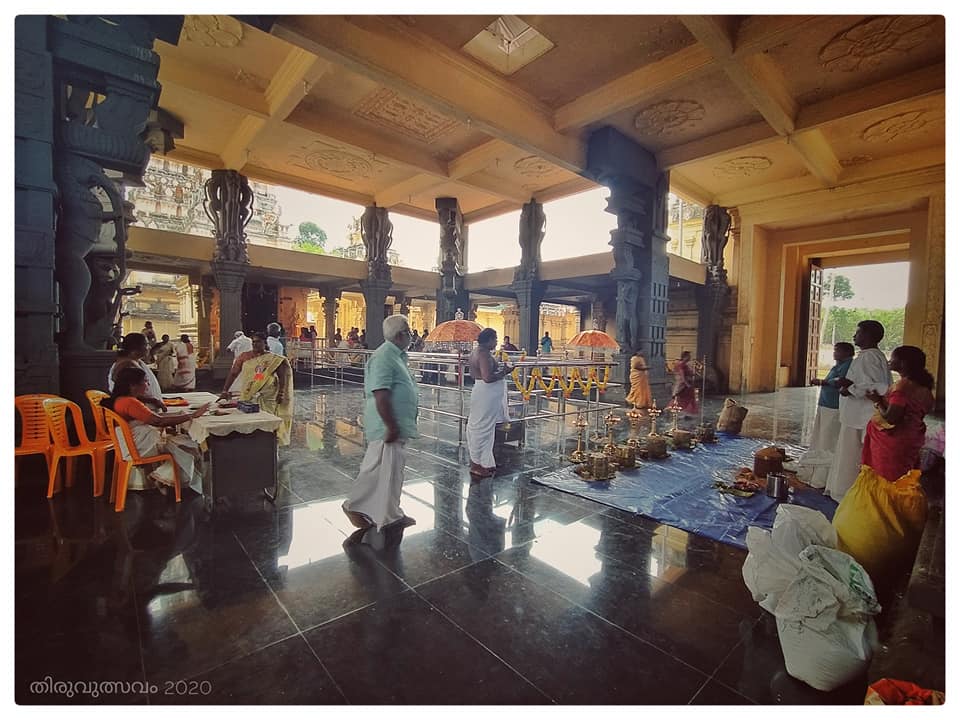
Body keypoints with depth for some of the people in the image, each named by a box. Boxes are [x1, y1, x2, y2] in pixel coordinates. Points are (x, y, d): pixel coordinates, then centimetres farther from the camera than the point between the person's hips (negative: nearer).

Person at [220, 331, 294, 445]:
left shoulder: (274, 359, 1)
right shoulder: (245, 357, 6)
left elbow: (283, 376, 2)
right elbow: (233, 373, 4)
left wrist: (281, 393, -6)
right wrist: (225, 390, -4)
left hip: (268, 397, -1)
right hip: (248, 397, 2)